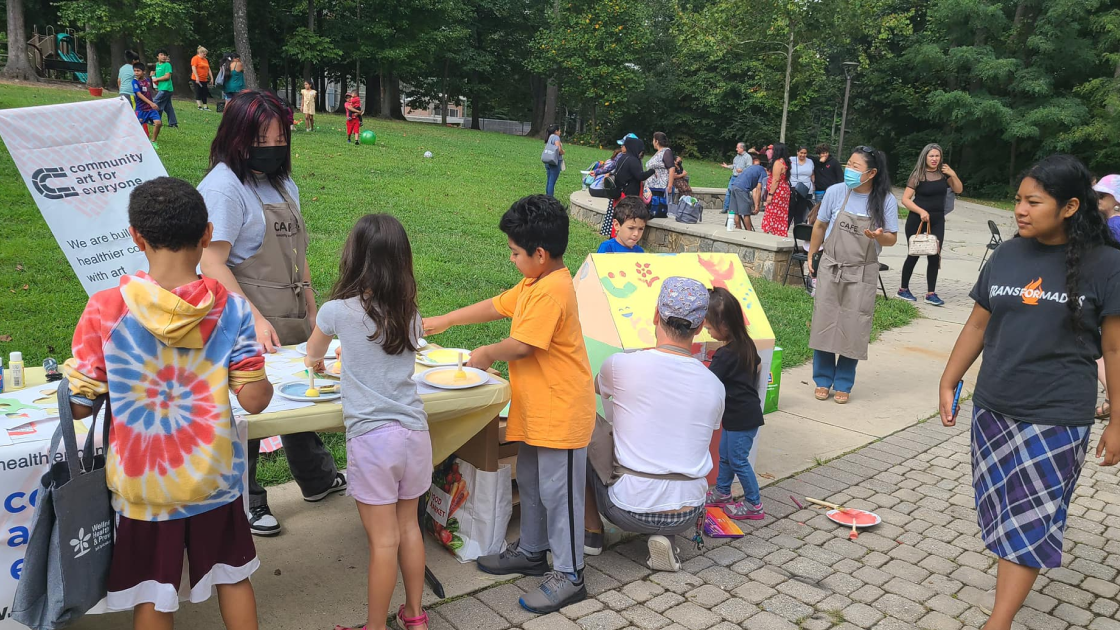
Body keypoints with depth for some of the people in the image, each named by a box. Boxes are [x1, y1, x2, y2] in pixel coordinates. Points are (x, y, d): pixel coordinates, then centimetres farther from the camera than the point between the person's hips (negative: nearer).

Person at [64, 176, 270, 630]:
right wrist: (263, 379, 8)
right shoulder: (230, 308, -14)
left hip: (141, 485, 0)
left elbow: (79, 405, -9)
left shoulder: (105, 310, -16)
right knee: (232, 575, 22)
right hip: (213, 477, 1)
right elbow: (255, 399, -13)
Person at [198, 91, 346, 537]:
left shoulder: (284, 184, 12)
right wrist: (255, 319, -24)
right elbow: (212, 264, -20)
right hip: (247, 326, -8)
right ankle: (245, 502, 24)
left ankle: (318, 479, 39)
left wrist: (312, 312, 16)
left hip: (292, 323, 8)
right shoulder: (223, 186, -14)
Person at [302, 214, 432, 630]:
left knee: (383, 540, 4)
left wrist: (315, 361, 39)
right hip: (414, 430, 5)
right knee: (408, 525, 19)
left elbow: (313, 353, 15)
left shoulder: (338, 311, -7)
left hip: (372, 437, -4)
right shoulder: (410, 313, 2)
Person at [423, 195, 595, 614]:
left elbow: (522, 346, -23)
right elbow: (498, 306, 19)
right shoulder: (535, 284, 9)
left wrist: (486, 355, -4)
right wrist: (445, 321, 22)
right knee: (530, 482, 21)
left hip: (560, 411, -10)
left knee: (558, 491, 0)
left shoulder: (551, 292, -23)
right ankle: (532, 551, 38)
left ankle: (569, 575, 13)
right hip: (536, 408, 10)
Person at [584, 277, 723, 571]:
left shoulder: (621, 365, -12)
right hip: (687, 516, 3)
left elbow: (598, 387, 14)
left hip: (631, 511, -3)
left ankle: (592, 533, 26)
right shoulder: (714, 385, -2)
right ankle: (665, 536, 13)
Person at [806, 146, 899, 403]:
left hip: (862, 273, -1)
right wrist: (811, 255, 11)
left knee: (852, 328, 3)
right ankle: (823, 380, 19)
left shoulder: (885, 201, -10)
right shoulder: (835, 192, -7)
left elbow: (892, 238, -2)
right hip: (831, 267, 1)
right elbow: (820, 226, 6)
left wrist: (879, 236, -24)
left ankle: (843, 384, 19)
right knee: (825, 323, 5)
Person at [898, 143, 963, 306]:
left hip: (937, 221, 3)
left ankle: (931, 294, 4)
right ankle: (903, 289, 20)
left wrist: (953, 175, -6)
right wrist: (921, 211, -22)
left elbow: (958, 190, 10)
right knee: (914, 254, 5)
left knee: (935, 256, -1)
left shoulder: (944, 174, 3)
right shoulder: (918, 175, -7)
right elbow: (905, 199, -11)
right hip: (917, 220, -3)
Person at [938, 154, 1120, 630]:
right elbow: (978, 325, 10)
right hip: (992, 409, 4)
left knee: (1031, 516, 1)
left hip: (1056, 418, -4)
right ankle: (1017, 569, 35)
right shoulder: (1007, 255, 2)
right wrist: (948, 381, 9)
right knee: (1001, 507, 13)